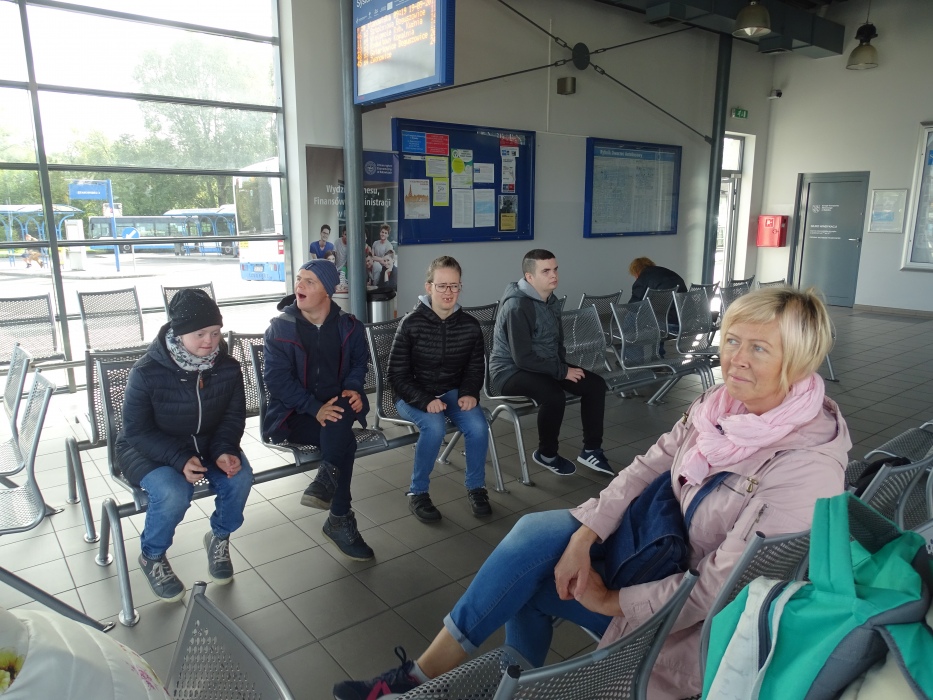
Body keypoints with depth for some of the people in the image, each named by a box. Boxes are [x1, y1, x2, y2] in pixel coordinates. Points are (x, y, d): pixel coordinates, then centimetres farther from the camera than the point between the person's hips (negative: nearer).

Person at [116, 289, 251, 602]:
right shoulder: (147, 372, -22)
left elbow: (233, 417, -1)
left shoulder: (227, 368, -10)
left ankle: (219, 538, 8)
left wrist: (224, 451, -22)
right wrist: (180, 459, -30)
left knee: (240, 477, -24)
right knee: (173, 493, -31)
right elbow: (137, 431, -17)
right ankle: (152, 557, 2)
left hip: (207, 443, 4)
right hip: (149, 448, -3)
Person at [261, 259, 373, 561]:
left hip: (336, 405, 3)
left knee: (338, 428, -35)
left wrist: (353, 389, -9)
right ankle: (340, 521, -18)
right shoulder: (280, 327, -7)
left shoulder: (348, 326, 3)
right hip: (293, 414, -3)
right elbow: (276, 379, -13)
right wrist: (315, 408, -25)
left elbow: (359, 362, 15)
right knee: (344, 441, -30)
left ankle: (324, 484, -17)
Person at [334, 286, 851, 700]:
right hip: (667, 545, 6)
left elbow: (718, 587, -27)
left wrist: (610, 600, -19)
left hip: (694, 613, -6)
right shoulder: (726, 401, -7)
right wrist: (582, 539, -14)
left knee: (528, 581, -11)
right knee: (537, 531, -10)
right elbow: (649, 466, -5)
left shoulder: (806, 468, -29)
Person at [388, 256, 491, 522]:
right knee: (434, 426, -33)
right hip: (414, 396, -3)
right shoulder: (411, 324, -14)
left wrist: (469, 393, -13)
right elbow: (397, 375, -11)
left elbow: (476, 368, 8)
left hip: (453, 392, 3)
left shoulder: (470, 325, -4)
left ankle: (476, 487, 2)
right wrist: (425, 401, -25)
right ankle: (418, 493, -10)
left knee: (478, 426, -24)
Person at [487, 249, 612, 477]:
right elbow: (522, 358, -27)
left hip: (545, 366, 9)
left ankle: (591, 450, 6)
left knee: (595, 384, -4)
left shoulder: (551, 300, 5)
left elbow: (557, 341, 18)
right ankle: (546, 454, -8)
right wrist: (562, 371, -21)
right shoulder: (517, 307, -24)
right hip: (511, 371, -9)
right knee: (554, 396, -34)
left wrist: (564, 366, 0)